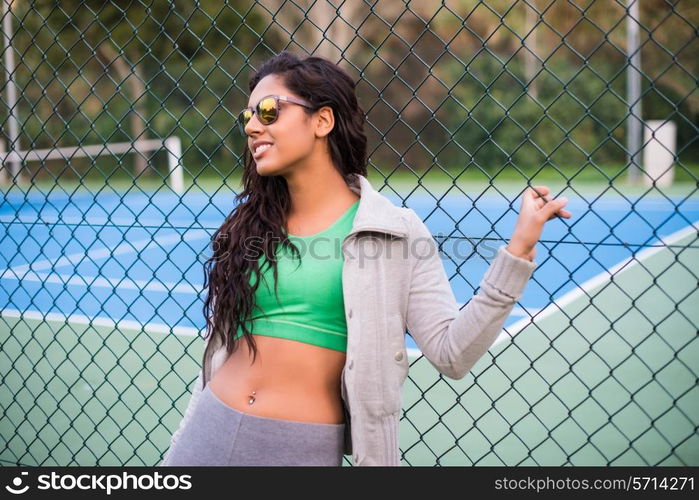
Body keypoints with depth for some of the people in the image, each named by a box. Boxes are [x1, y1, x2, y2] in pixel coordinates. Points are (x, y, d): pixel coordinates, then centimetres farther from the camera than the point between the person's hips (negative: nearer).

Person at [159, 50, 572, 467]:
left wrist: (518, 251, -17)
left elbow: (452, 354, -11)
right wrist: (182, 445, 16)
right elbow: (224, 344, 11)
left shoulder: (395, 230, -7)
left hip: (303, 447, -3)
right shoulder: (248, 224, 3)